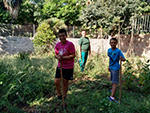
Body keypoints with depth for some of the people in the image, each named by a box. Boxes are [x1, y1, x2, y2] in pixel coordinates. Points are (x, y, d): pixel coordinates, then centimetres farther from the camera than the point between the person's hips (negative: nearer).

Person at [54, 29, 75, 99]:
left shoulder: (70, 44, -16)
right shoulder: (57, 45, 0)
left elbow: (73, 55, -17)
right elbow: (56, 54, 9)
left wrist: (63, 57, -23)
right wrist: (58, 57, -14)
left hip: (68, 67, -5)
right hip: (60, 66, 5)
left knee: (65, 82, 9)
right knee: (56, 81, 5)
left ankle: (64, 96, 31)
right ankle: (59, 95, 30)